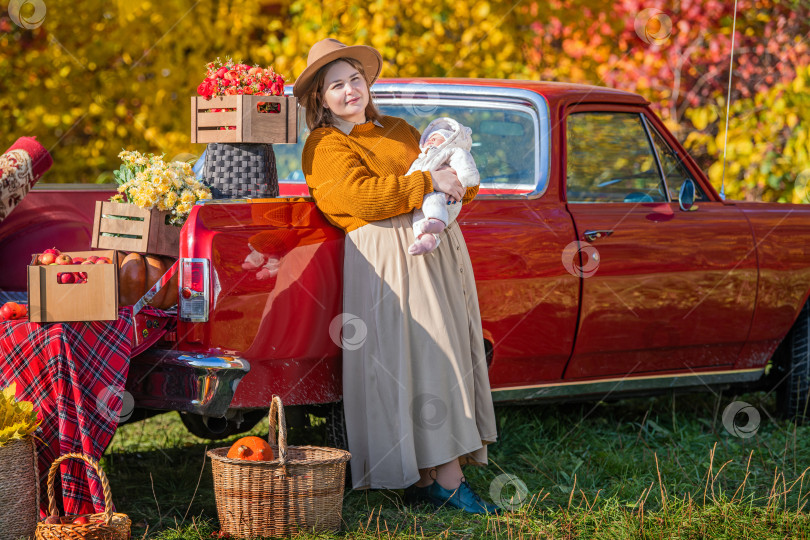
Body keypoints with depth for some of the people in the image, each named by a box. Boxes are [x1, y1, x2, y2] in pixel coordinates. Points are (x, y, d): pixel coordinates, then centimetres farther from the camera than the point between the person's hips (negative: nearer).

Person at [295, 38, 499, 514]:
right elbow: (362, 197, -16)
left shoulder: (400, 132, 23)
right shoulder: (326, 146, 2)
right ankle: (447, 479, -11)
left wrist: (458, 180, -4)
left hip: (440, 249, 7)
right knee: (425, 361, -12)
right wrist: (426, 182, -16)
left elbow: (459, 191, 20)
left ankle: (424, 479, 2)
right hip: (388, 257, -7)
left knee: (446, 362, 2)